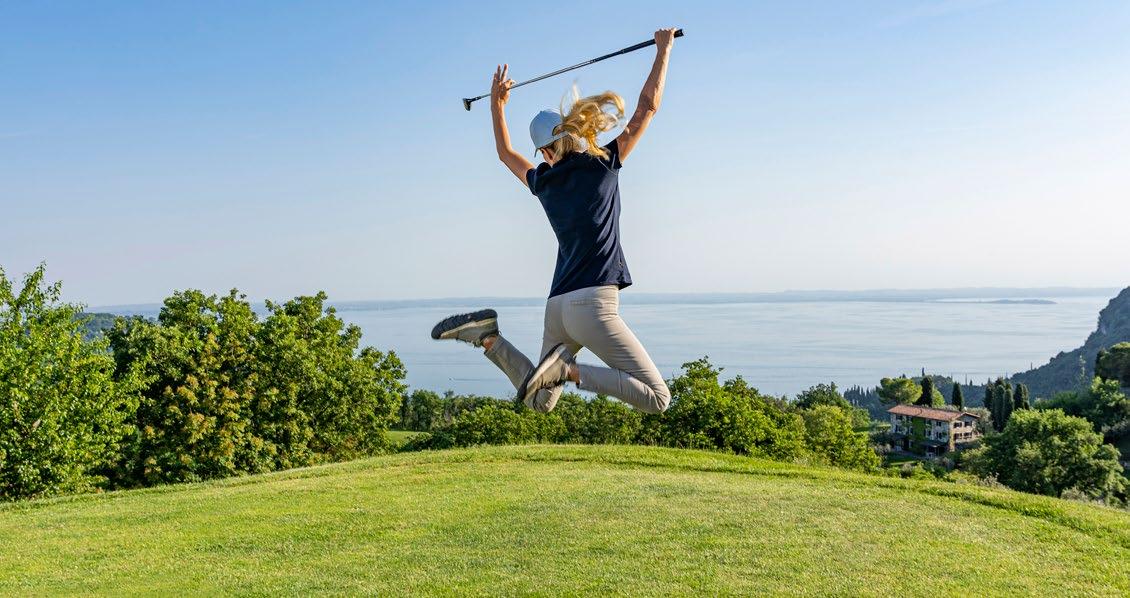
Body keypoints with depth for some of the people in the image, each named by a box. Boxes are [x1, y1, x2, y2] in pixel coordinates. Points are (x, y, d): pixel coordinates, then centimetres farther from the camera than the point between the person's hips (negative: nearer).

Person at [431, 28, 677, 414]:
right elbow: (648, 105, 6)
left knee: (539, 401, 23)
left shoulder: (543, 183, 13)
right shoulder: (602, 165, 0)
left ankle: (487, 336, 3)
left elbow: (506, 153, 36)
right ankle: (569, 369, -20)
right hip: (593, 304, -6)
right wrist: (664, 49, 18)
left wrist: (497, 104, 44)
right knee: (657, 400, -7)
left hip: (557, 306, 7)